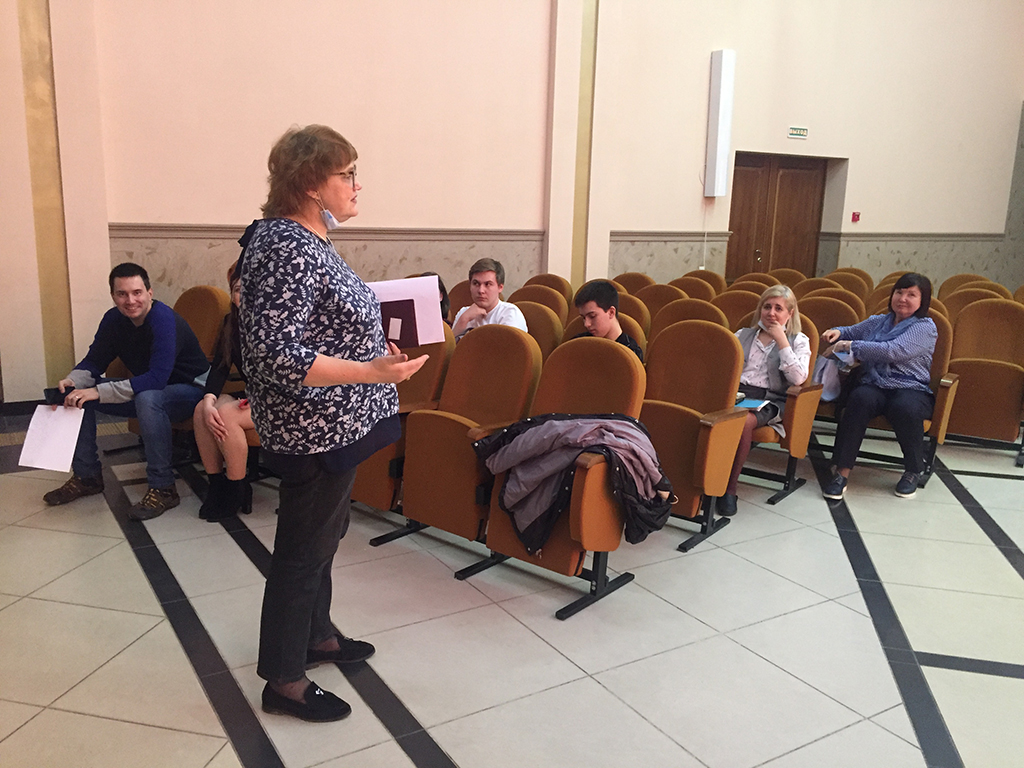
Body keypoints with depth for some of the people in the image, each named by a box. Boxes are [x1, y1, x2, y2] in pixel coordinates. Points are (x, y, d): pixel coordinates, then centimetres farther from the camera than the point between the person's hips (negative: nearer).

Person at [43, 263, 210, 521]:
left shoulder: (164, 319, -27)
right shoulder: (114, 319, -2)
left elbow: (157, 379, -36)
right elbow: (94, 360, 4)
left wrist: (98, 392, -38)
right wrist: (73, 381, -20)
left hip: (190, 390, -8)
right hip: (147, 389, 8)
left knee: (147, 398, -39)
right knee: (77, 395, -1)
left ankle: (163, 489, -27)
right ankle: (87, 475, 12)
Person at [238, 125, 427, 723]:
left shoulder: (307, 239, 9)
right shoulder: (288, 249, -23)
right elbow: (276, 354, -29)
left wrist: (374, 341, 15)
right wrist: (372, 371, -33)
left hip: (331, 426, 10)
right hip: (314, 431, -10)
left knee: (324, 532, 23)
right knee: (304, 548, 3)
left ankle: (316, 634, 43)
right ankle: (285, 682, 21)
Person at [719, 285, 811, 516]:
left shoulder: (798, 341, 15)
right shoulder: (743, 335, 25)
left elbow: (798, 378, -3)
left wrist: (782, 342, -3)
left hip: (769, 399, -2)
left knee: (744, 422, -38)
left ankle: (730, 488, -26)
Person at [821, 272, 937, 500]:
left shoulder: (925, 327, 1)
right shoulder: (877, 321, 21)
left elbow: (893, 351, -15)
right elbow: (853, 331, 39)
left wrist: (850, 346, -11)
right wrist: (838, 332, 12)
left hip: (910, 389, -3)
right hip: (872, 386, 3)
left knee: (905, 408, -39)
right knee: (860, 399, -34)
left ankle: (913, 472, -10)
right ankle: (842, 473, -35)